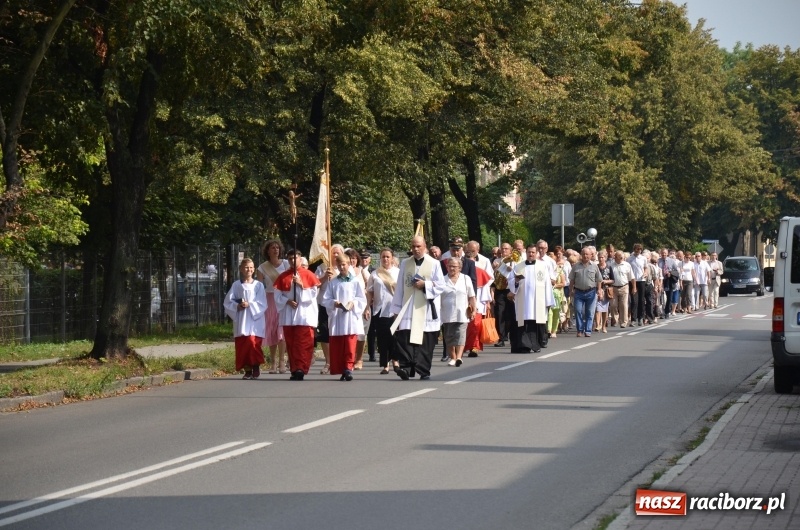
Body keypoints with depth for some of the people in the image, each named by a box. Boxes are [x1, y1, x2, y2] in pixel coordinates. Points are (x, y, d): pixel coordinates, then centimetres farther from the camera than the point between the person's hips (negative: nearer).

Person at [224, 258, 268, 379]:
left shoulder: (258, 285, 3)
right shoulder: (236, 285, 7)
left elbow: (262, 304, -3)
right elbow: (228, 302, 6)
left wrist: (249, 305, -16)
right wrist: (237, 306, -11)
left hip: (254, 320, -2)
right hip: (240, 321, 2)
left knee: (253, 343, -13)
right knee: (241, 345, -1)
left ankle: (256, 368, 1)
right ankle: (247, 370, 7)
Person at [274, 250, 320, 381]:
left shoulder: (308, 275, 2)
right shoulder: (283, 276, 10)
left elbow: (314, 293, -4)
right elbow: (277, 295, 7)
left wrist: (301, 285, -14)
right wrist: (287, 301, -9)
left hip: (305, 314, -3)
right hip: (288, 315, 3)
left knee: (303, 343, -9)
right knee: (291, 343, 3)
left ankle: (301, 369, -11)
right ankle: (294, 370, 8)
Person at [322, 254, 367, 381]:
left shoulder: (355, 282, 4)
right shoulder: (332, 282, 10)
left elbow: (362, 299, 3)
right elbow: (325, 300, 6)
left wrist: (353, 303, -14)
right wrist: (334, 303, -12)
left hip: (351, 317, -2)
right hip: (336, 318, 2)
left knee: (350, 346, -9)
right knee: (336, 347, 1)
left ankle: (348, 368, -7)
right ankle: (339, 370, 7)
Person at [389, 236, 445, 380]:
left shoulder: (434, 264, 2)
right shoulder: (405, 264, 8)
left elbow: (441, 285, 1)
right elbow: (400, 287, 9)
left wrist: (425, 285, -13)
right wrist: (396, 308, 7)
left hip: (426, 309, -1)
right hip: (408, 308, 1)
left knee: (426, 342, 2)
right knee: (405, 338, -14)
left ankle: (424, 370, 10)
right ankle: (405, 368, -21)